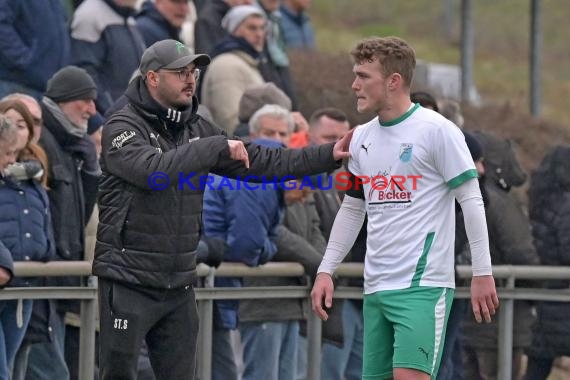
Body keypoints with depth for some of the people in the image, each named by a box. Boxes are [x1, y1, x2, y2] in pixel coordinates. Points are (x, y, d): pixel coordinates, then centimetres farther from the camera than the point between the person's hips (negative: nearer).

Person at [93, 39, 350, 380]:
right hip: (129, 284, -6)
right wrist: (217, 147, -25)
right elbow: (154, 169, -29)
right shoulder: (123, 128, -9)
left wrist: (328, 156, 2)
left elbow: (261, 161, 10)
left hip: (179, 286, 7)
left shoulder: (197, 130, 11)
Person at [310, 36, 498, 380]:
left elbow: (471, 200, -7)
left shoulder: (436, 130, -7)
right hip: (376, 287, 7)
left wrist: (483, 273, -11)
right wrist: (326, 270, 14)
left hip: (423, 285, -7)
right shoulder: (362, 138, 12)